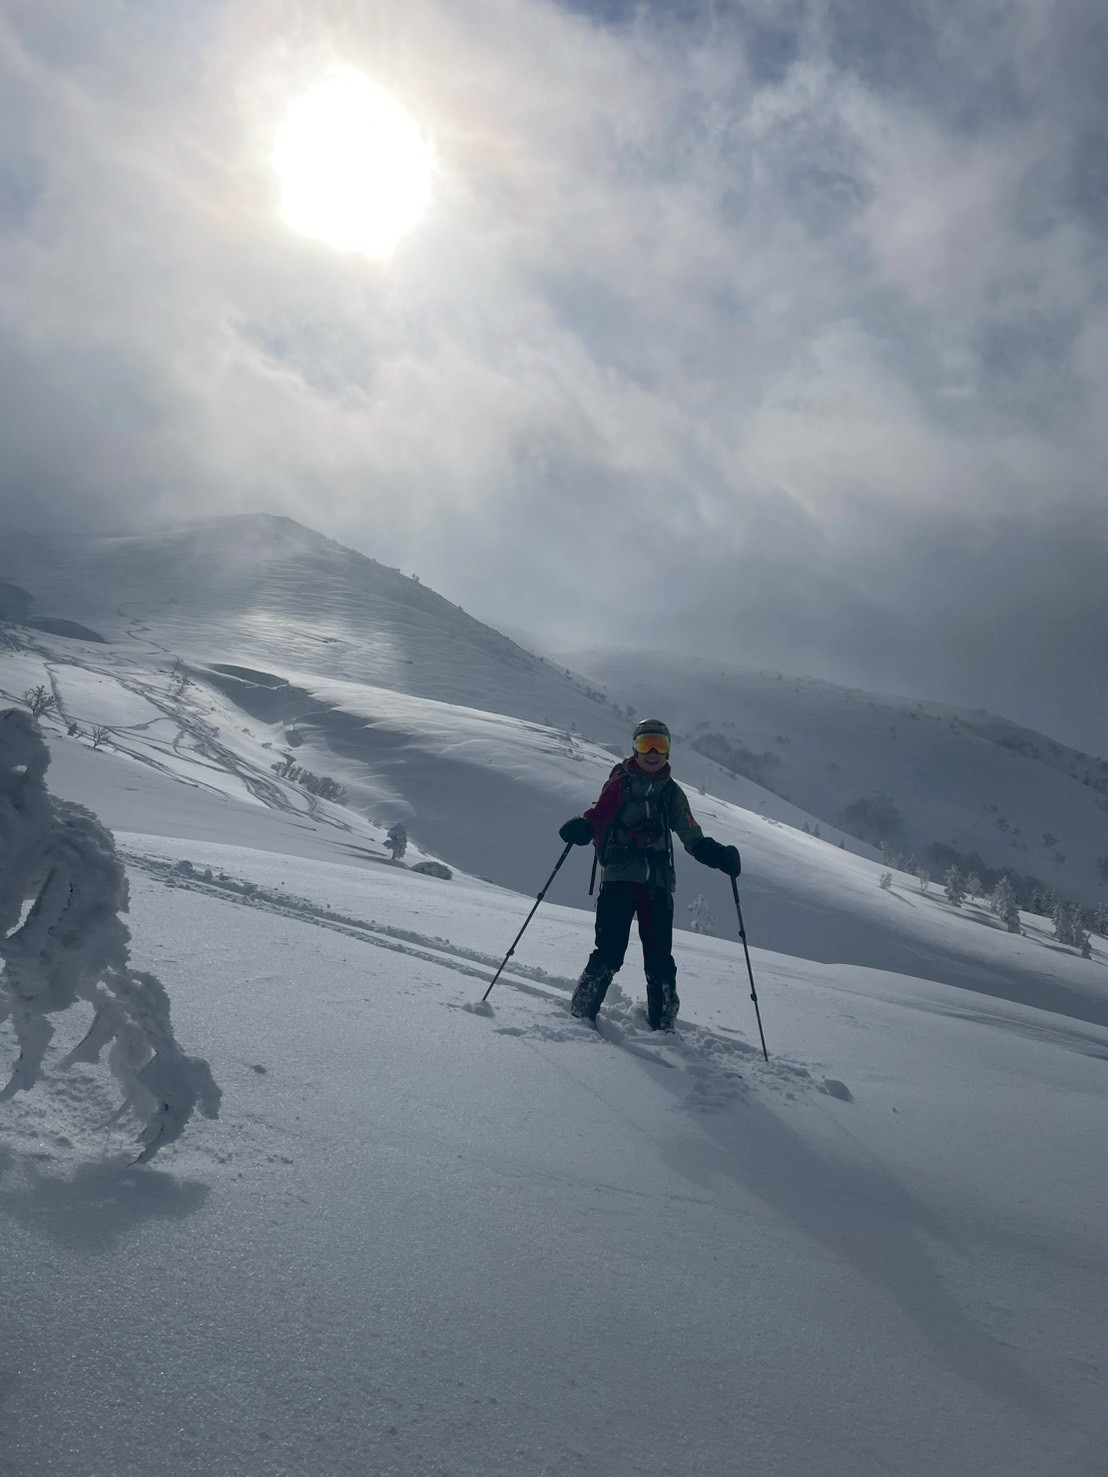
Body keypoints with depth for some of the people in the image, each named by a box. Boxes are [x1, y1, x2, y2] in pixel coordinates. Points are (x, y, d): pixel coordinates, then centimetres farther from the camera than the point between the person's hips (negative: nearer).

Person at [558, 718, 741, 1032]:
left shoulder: (672, 792, 18)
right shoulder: (620, 782, 10)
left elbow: (692, 838, 15)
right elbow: (600, 815, -2)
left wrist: (718, 854, -3)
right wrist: (583, 827, -25)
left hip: (658, 881, 3)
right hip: (618, 876, -3)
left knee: (660, 957, 1)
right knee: (609, 951, -10)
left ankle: (663, 1024, 11)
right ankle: (581, 1014, 1)